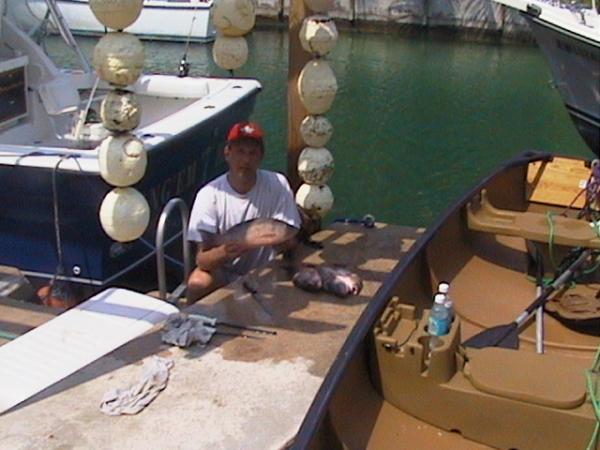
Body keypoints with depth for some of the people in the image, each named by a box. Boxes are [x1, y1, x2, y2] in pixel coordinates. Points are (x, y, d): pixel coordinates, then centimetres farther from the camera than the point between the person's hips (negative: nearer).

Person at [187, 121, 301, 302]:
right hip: (222, 271, -1)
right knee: (197, 283, -30)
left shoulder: (277, 185, -11)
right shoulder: (209, 194, -13)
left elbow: (289, 243, -10)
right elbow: (202, 259, -16)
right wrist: (224, 252, -39)